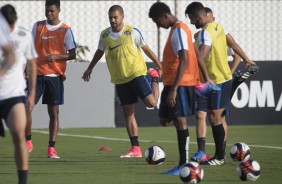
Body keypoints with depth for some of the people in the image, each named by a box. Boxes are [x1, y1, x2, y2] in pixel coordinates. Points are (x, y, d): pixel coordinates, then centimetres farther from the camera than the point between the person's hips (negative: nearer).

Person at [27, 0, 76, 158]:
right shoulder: (38, 26, 8)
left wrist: (56, 57, -17)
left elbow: (73, 54, -1)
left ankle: (51, 148, 1)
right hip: (37, 74, 2)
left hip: (55, 76, -2)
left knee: (54, 112, -1)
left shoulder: (65, 30, -1)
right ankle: (28, 142, 8)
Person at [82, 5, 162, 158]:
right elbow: (100, 52, 21)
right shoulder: (104, 35, 2)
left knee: (151, 103, -18)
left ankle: (155, 78, 16)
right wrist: (90, 69, 27)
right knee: (128, 113, 2)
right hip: (119, 80, 4)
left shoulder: (132, 32, -9)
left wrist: (158, 64, 3)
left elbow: (146, 49, 1)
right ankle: (135, 149, 5)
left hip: (136, 74, -4)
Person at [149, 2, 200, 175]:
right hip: (172, 83, 10)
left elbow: (184, 61, -23)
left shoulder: (179, 31, -15)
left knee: (180, 121, -8)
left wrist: (174, 89, -25)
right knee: (165, 120, 12)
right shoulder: (178, 29, 16)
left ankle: (183, 165, -6)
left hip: (180, 84, -10)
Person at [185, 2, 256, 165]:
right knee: (219, 118, 14)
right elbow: (233, 44, 19)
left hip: (216, 81, -9)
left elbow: (201, 58, -33)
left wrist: (207, 79, -30)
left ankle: (219, 157, -3)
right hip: (226, 77, 9)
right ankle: (220, 155, 19)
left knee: (214, 118, -5)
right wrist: (247, 60, 29)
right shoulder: (218, 27, 7)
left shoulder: (205, 34, -21)